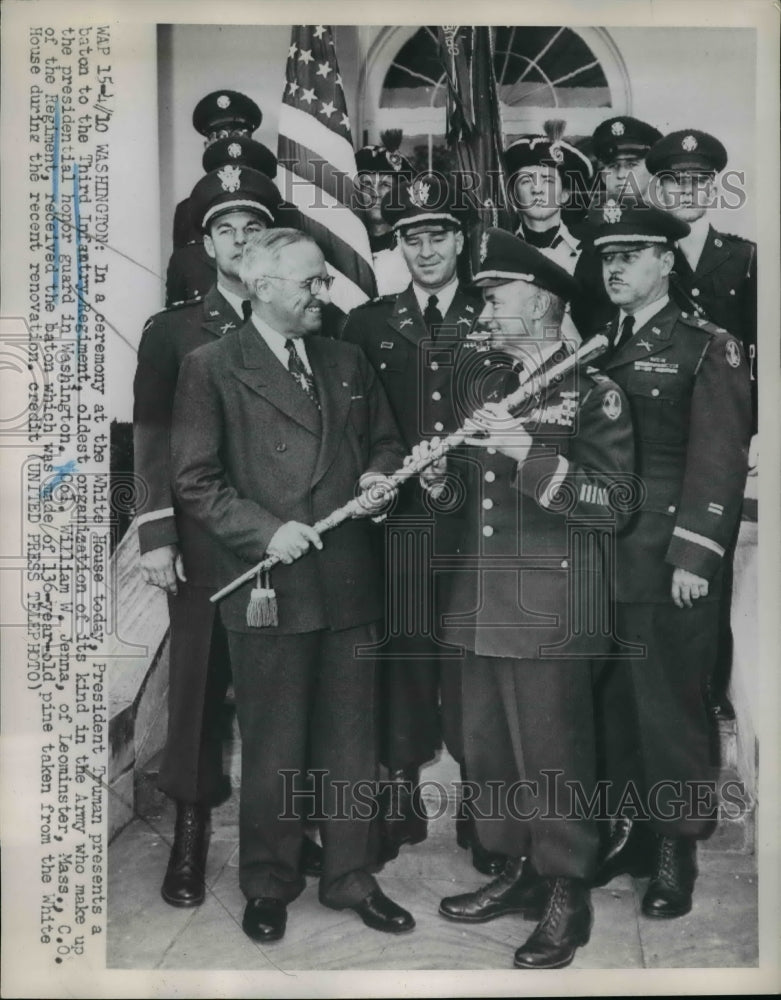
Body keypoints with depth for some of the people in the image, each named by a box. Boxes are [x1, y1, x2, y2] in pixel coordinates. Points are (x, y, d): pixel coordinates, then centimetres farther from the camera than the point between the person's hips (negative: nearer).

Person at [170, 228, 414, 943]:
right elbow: (195, 480, -7)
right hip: (266, 584, -4)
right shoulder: (211, 367, -2)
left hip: (349, 583, 5)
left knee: (351, 740, 13)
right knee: (272, 748, 8)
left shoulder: (348, 362, 13)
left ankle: (350, 877, 31)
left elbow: (385, 441, 22)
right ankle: (268, 885, 28)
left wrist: (380, 474, 0)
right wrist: (265, 532, -17)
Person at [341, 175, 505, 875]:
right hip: (398, 520, 1)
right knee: (401, 663, 4)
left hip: (477, 521, 0)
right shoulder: (367, 324, 11)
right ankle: (399, 806, 20)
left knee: (474, 671, 1)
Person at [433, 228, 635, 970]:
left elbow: (614, 506, -14)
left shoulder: (593, 392, -6)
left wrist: (532, 455, -24)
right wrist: (441, 471, -2)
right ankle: (518, 870, 32)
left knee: (550, 758, 2)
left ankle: (567, 895, 21)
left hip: (550, 609, -6)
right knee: (487, 752, 14)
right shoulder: (484, 381, 14)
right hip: (481, 602, 7)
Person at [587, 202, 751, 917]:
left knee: (670, 705, 4)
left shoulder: (707, 347, -1)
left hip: (667, 566, -5)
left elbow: (720, 458, -8)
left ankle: (676, 850, 20)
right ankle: (629, 831, 29)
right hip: (598, 561, 5)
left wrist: (695, 556, -14)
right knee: (614, 704, 12)